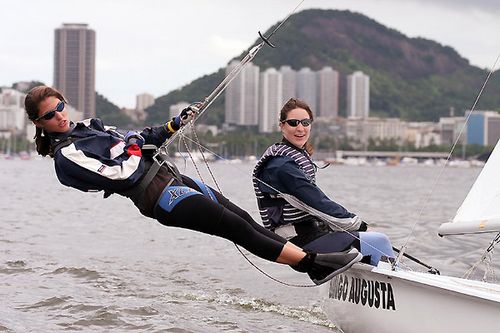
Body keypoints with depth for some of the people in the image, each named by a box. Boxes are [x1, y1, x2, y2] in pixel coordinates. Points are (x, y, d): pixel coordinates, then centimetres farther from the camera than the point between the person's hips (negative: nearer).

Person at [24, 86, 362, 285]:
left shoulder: (87, 126, 16)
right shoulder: (66, 156, -11)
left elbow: (134, 141, 25)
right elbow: (119, 176, -18)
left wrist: (173, 126, 18)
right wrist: (133, 148, -1)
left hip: (170, 175, 9)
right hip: (158, 196, -9)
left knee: (244, 218, 0)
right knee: (239, 228, -13)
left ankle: (308, 257, 1)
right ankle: (314, 263, -11)